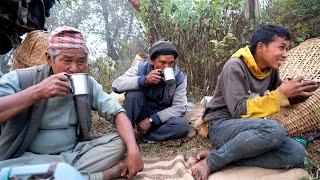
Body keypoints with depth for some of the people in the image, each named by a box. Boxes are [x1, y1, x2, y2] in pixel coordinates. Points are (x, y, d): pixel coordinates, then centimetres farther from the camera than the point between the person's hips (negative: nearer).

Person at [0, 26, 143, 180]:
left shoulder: (89, 84, 0)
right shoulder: (21, 79, -10)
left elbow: (117, 113, -7)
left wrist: (133, 150, -23)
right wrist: (37, 92, -30)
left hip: (75, 153, 2)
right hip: (28, 159, -2)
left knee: (119, 143, -13)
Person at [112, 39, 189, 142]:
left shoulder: (179, 77, -14)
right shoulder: (142, 68, -14)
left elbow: (179, 107, -16)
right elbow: (116, 85, -23)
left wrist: (151, 120, -25)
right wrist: (144, 80, -38)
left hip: (163, 116, 1)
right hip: (142, 113, 0)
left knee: (183, 126, -29)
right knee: (133, 94, -29)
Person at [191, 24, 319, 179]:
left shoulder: (272, 70, 6)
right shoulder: (235, 67, -15)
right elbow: (239, 110, -22)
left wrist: (296, 95, -6)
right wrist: (281, 94, -22)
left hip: (249, 128, 8)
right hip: (222, 126, -7)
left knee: (296, 153, -16)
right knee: (274, 130, -34)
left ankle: (221, 155, -16)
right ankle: (211, 161, -20)